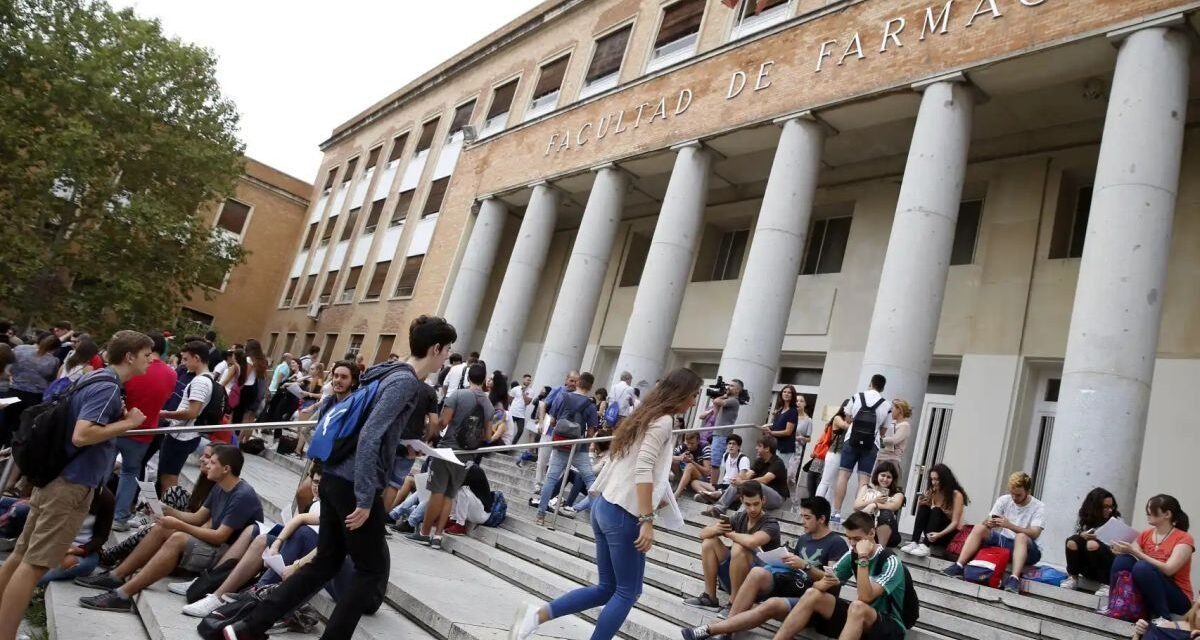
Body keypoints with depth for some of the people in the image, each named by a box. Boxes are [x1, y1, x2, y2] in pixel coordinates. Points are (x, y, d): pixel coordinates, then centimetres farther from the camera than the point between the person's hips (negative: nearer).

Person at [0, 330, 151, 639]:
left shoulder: (96, 378, 11)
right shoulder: (108, 388, -19)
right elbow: (81, 435, -28)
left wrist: (119, 417, 11)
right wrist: (128, 423, -18)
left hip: (57, 476, 10)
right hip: (71, 484, -10)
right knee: (35, 564, -5)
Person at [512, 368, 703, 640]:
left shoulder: (646, 416, 18)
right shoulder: (664, 421, -9)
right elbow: (643, 470, -20)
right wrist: (647, 521, -22)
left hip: (604, 506, 9)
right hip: (623, 513, -9)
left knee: (607, 588, 15)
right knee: (627, 592, 4)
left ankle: (537, 615, 8)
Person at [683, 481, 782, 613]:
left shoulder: (771, 524, -13)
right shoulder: (739, 518, 4)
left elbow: (751, 541, -36)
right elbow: (703, 533, 2)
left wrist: (729, 533, -16)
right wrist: (715, 529, -22)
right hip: (734, 577, 7)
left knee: (738, 548, -31)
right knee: (709, 541, -5)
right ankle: (709, 597, -7)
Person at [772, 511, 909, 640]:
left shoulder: (890, 562, -18)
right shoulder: (852, 555, -1)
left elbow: (865, 598, -30)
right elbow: (819, 585, -1)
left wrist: (863, 558, -32)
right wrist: (826, 583, -25)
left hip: (890, 626, -6)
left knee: (858, 607, -38)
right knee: (812, 594, -10)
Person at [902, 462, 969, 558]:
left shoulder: (956, 495, -13)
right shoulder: (932, 492, 1)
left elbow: (955, 522, -20)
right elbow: (921, 513, 2)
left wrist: (939, 534, -35)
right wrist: (920, 504, -19)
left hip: (950, 533, -4)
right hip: (933, 532, 4)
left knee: (936, 511, -30)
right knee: (924, 508, -21)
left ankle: (925, 546, -45)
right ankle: (914, 543, -33)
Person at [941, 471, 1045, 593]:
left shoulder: (1038, 507, -6)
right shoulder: (1004, 500, 4)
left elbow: (1034, 533, -20)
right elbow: (986, 522, -1)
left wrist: (1009, 525, -34)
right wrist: (989, 523, -27)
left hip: (1025, 548, -4)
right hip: (1003, 540, 4)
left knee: (1021, 537, -36)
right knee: (979, 529, -20)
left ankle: (1014, 579, -49)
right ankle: (958, 567, -30)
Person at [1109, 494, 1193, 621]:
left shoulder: (1184, 539, -11)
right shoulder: (1146, 534, 7)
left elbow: (1168, 570, -24)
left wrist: (1134, 551, -29)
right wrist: (1122, 550, -24)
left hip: (1178, 598, -5)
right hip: (1146, 594, 5)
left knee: (1142, 567, -32)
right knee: (1123, 559, -21)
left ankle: (1164, 619, -21)